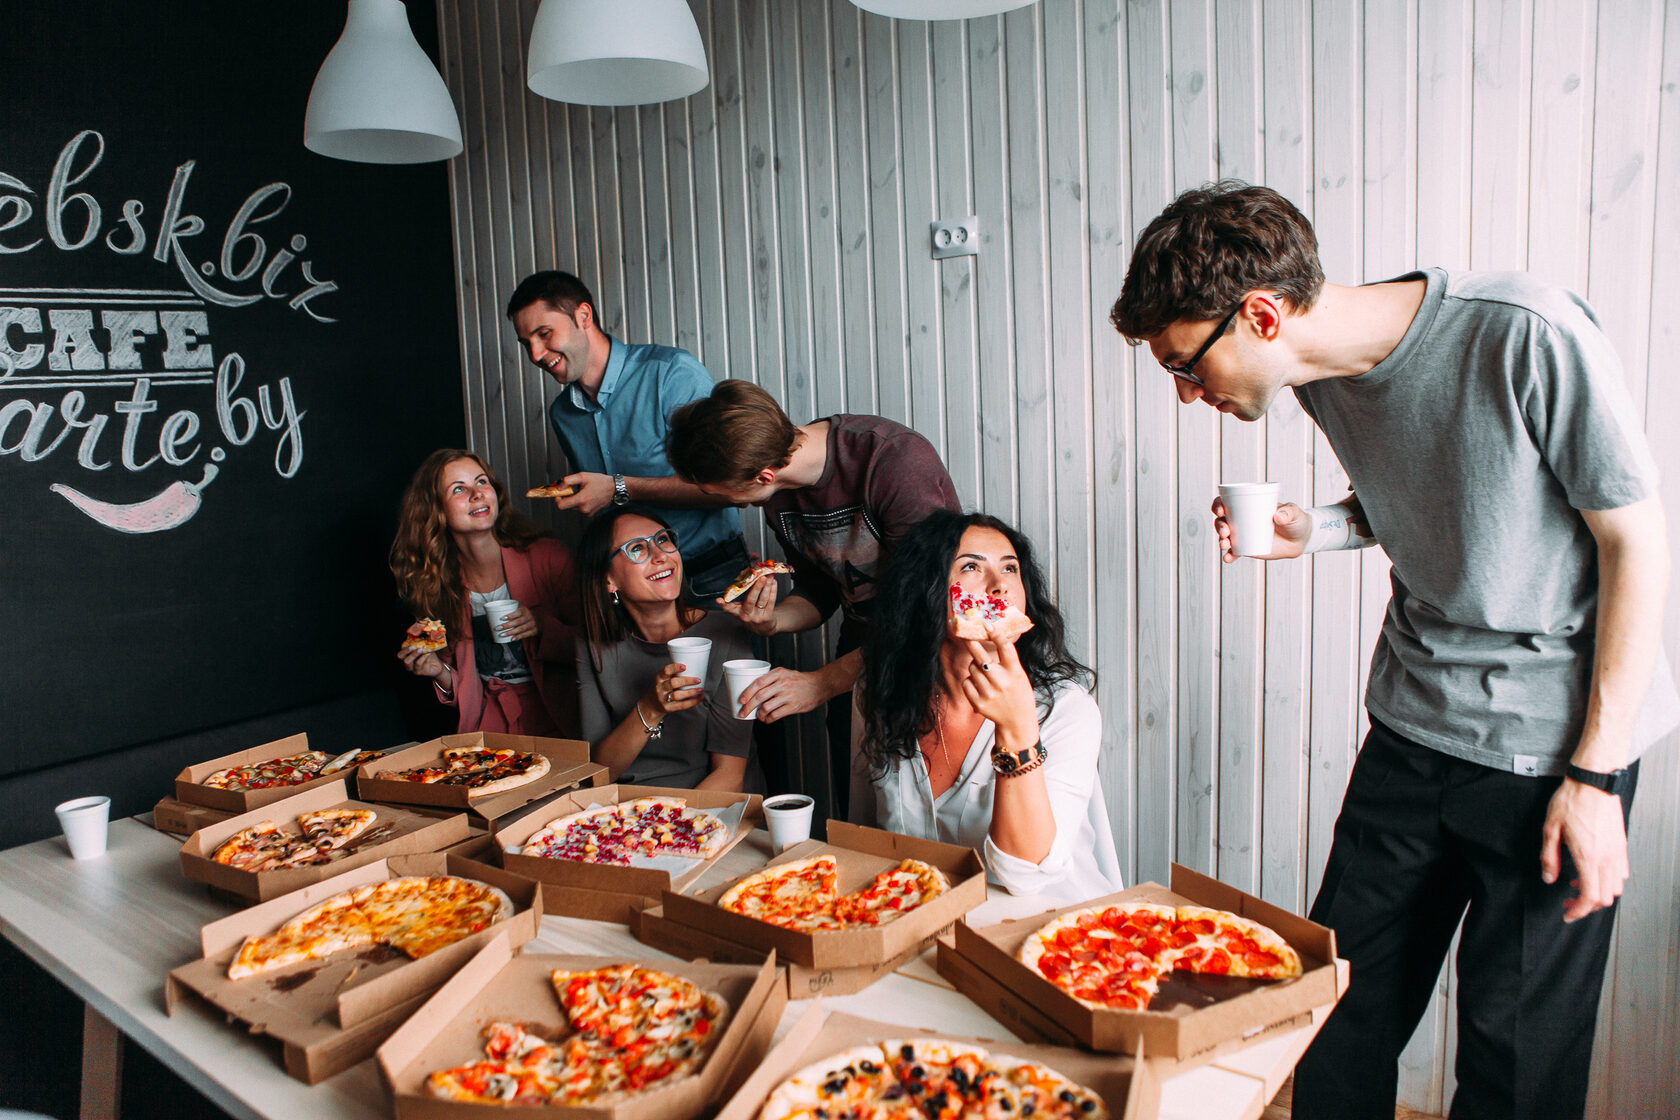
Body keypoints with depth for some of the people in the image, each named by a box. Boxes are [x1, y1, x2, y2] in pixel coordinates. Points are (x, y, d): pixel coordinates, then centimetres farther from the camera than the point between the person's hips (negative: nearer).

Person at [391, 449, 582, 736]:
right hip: (492, 728, 3)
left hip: (561, 723, -3)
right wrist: (440, 672, -5)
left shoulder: (548, 557, -4)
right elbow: (466, 692, 15)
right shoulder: (439, 581, 8)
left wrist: (545, 628, -16)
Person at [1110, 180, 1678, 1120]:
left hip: (1556, 742, -5)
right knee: (1344, 1005, 11)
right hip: (1414, 721, 5)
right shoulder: (1326, 377, -3)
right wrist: (1315, 531, -8)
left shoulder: (1526, 336, -22)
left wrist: (1594, 776, -13)